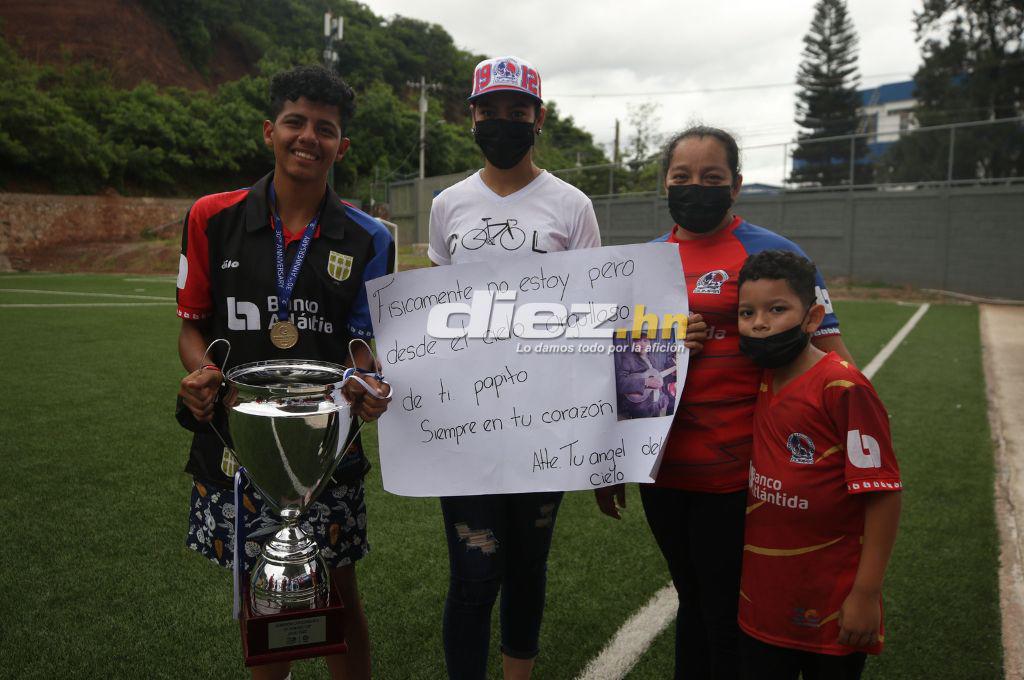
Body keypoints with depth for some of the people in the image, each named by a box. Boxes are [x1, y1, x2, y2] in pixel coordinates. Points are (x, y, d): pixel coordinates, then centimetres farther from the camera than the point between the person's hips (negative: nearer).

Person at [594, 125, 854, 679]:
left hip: (733, 477, -5)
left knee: (728, 618, 10)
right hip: (661, 468, 5)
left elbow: (833, 359, -8)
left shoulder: (768, 252, -7)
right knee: (692, 603, 22)